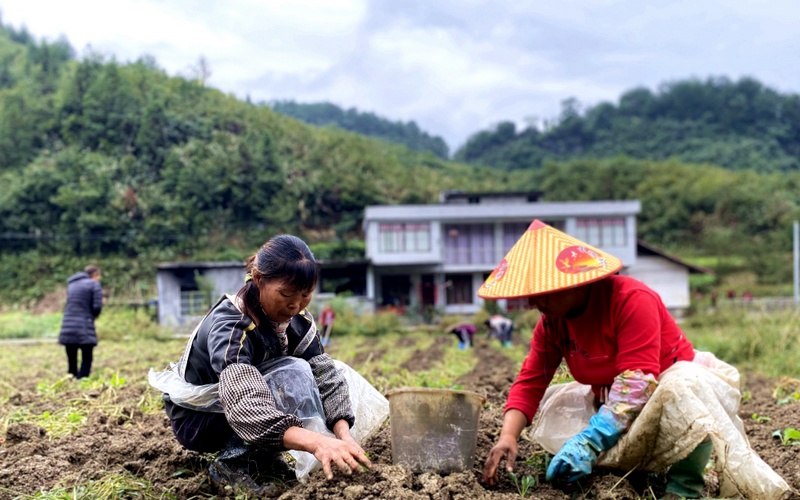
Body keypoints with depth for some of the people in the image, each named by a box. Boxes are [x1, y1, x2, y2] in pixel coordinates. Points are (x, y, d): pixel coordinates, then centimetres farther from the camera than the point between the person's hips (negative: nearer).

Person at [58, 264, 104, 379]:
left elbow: (71, 305, 20)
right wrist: (102, 302, 13)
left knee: (71, 361, 10)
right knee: (86, 360, -1)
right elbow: (97, 307, -9)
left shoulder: (72, 284, 20)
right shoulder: (94, 284, 1)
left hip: (67, 328, 6)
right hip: (84, 329, -5)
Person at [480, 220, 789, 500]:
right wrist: (508, 437, -24)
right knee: (553, 406, -8)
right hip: (616, 410, 8)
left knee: (683, 388, -39)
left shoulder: (631, 299, -24)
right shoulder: (552, 322, -3)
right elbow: (530, 381, -6)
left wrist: (589, 440, -39)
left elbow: (637, 382, -32)